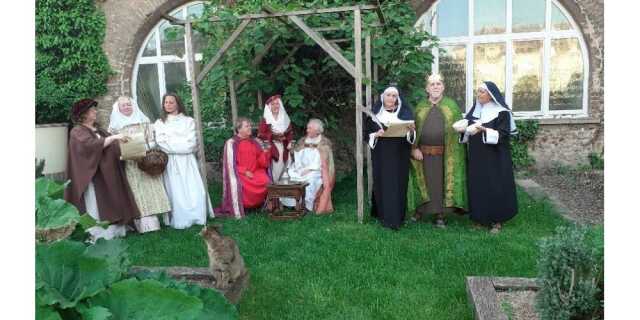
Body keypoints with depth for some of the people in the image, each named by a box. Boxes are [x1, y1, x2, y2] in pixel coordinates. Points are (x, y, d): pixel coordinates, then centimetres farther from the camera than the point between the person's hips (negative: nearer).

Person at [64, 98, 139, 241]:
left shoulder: (97, 129, 17)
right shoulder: (77, 131, -9)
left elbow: (110, 146, 19)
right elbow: (92, 145, -26)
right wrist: (113, 137, -29)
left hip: (107, 173, 8)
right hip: (93, 175, -7)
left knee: (110, 203, 7)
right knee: (96, 204, -5)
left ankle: (112, 229, 11)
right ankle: (96, 233, 1)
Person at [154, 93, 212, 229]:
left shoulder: (188, 121, 12)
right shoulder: (159, 123, 13)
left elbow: (191, 143, 1)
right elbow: (162, 143, -1)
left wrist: (171, 142, -3)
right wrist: (182, 143, -4)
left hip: (187, 161, 0)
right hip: (170, 162, 0)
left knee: (195, 191, -10)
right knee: (175, 192, -8)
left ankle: (196, 218, -1)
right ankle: (179, 221, -4)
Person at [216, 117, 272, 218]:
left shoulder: (254, 142, 13)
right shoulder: (231, 143, -2)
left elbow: (261, 160, 11)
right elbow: (230, 164, -6)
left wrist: (265, 152, -8)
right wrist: (245, 171, -15)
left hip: (255, 172, 4)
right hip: (239, 174, -4)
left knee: (266, 182, -24)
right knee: (240, 185, -34)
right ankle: (238, 212, -21)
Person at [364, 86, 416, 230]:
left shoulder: (405, 112, 7)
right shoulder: (375, 113, 4)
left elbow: (412, 136, 8)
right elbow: (367, 134, 2)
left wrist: (411, 131, -15)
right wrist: (376, 135, -18)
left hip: (400, 155, 1)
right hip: (381, 156, -1)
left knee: (399, 184, 2)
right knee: (383, 184, -3)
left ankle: (397, 217, 10)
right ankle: (385, 216, 4)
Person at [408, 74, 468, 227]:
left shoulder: (451, 105, 7)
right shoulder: (420, 107, 10)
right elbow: (414, 129, 6)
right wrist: (414, 148, -3)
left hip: (445, 153, -1)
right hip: (424, 153, 1)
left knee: (442, 182, 4)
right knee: (425, 182, 6)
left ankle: (440, 215, 12)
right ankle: (419, 211, 18)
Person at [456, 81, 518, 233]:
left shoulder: (502, 113, -9)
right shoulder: (475, 110, 9)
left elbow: (502, 135, -16)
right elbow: (468, 127, 9)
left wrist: (484, 130, -29)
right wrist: (463, 128, -14)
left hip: (495, 159, -6)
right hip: (477, 157, 6)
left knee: (495, 188, -2)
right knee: (477, 187, 8)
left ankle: (497, 221, 11)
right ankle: (480, 219, 20)